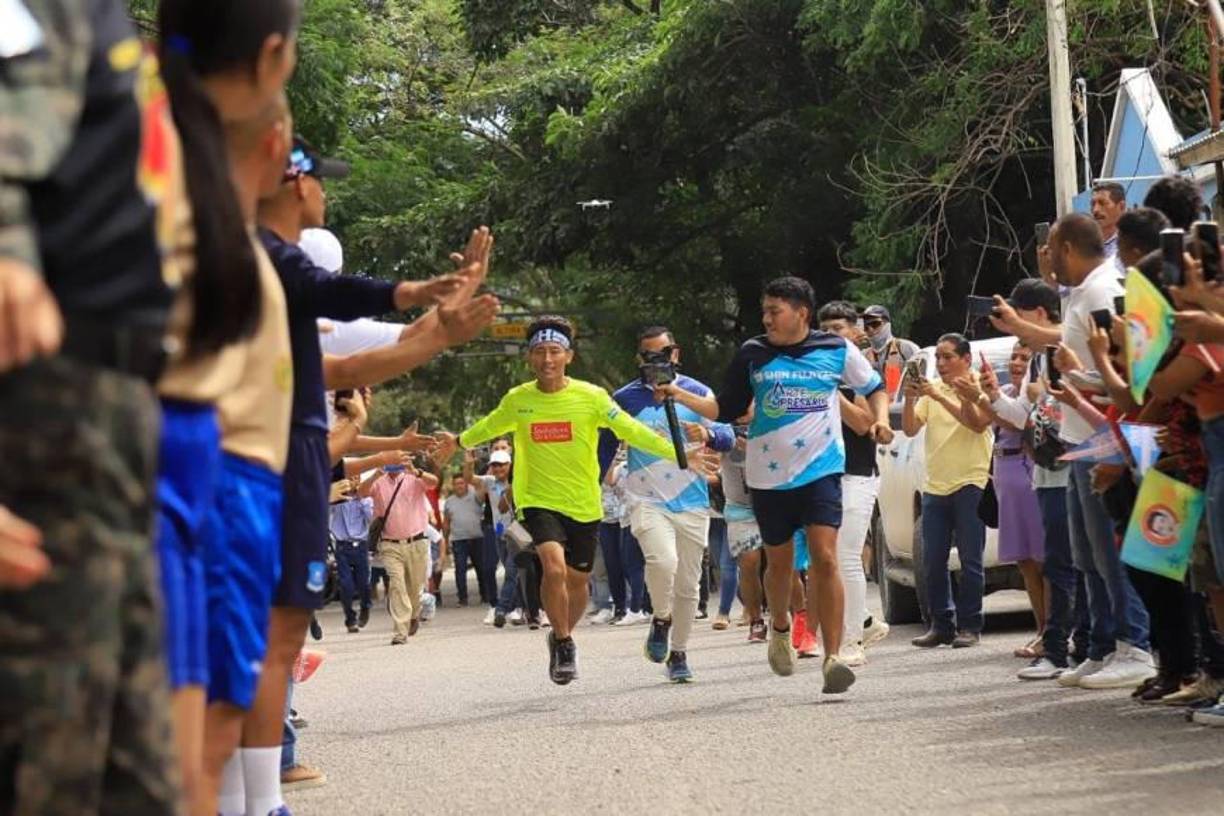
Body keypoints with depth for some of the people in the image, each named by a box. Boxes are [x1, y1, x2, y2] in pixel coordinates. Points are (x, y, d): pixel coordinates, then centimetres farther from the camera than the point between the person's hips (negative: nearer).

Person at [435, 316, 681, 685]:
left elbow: (630, 430, -6)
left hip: (584, 505, 1)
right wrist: (459, 441, 33)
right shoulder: (516, 400, -3)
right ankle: (563, 642, -4)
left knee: (577, 580, 11)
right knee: (554, 567, -23)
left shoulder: (591, 397, -8)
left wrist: (677, 453, -14)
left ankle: (563, 636, 40)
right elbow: (491, 426, 18)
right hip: (539, 499, -1)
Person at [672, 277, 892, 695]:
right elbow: (726, 410, 9)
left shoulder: (837, 350, 0)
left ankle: (833, 656, -16)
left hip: (821, 471, -2)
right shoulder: (753, 355, 3)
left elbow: (874, 386, 16)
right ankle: (780, 629, 42)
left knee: (824, 558, -15)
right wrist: (679, 395, -2)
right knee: (779, 562, 12)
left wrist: (881, 418, -2)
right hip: (769, 473, 2)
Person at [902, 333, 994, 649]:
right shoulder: (931, 389, 13)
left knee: (970, 560, -4)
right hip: (934, 486, 5)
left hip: (970, 484, -5)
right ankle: (941, 625, 10)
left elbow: (978, 423, -17)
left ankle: (969, 626, 0)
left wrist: (940, 397, -21)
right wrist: (910, 399, -11)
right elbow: (909, 429, 7)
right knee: (933, 562, 4)